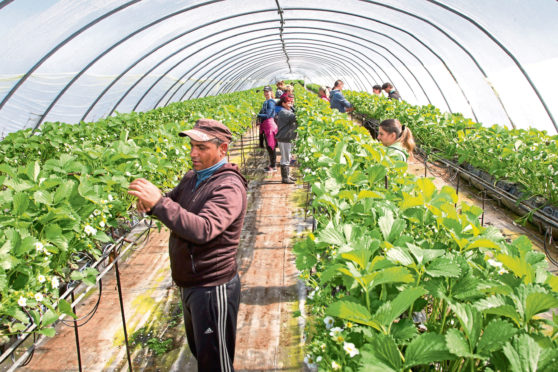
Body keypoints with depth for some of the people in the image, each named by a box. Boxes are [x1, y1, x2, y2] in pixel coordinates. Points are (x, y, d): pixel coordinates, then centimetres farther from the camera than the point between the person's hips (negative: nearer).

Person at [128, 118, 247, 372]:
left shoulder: (229, 186, -22)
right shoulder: (193, 177, 6)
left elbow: (203, 230, -35)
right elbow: (171, 206, 10)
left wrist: (158, 203, -38)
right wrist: (149, 203, -14)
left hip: (213, 289, -9)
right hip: (190, 284, 9)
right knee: (198, 350, 27)